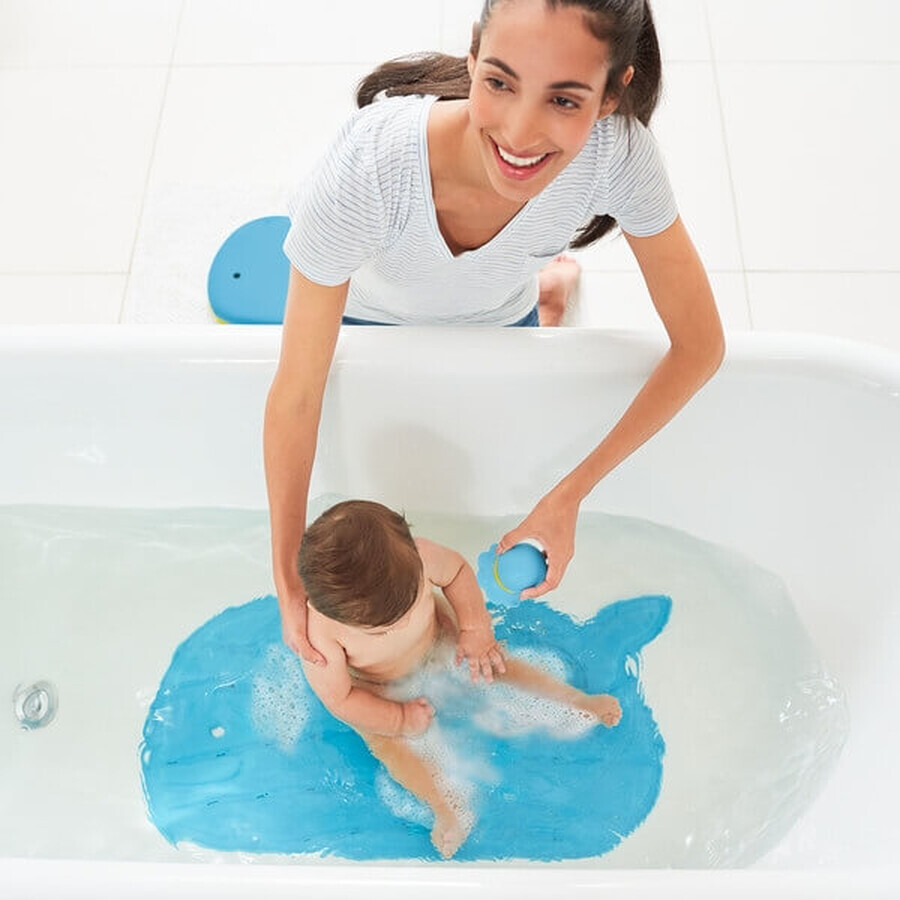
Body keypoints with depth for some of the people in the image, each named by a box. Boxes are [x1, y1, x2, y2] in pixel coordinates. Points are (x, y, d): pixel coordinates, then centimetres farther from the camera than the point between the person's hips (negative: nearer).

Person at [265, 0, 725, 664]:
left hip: (499, 323, 1)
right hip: (372, 320, -1)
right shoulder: (362, 172, -45)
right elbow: (297, 393, -33)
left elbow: (699, 345, -26)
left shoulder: (617, 151, -37)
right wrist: (289, 581, -26)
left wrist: (571, 494, -28)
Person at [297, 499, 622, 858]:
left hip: (435, 636, 2)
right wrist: (401, 718, -16)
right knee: (383, 741, -15)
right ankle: (447, 809, -1)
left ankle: (579, 700, 17)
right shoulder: (317, 629, -44)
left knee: (490, 662, 2)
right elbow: (340, 700, -27)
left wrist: (476, 629, -19)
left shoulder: (414, 557, -41)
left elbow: (458, 570, -15)